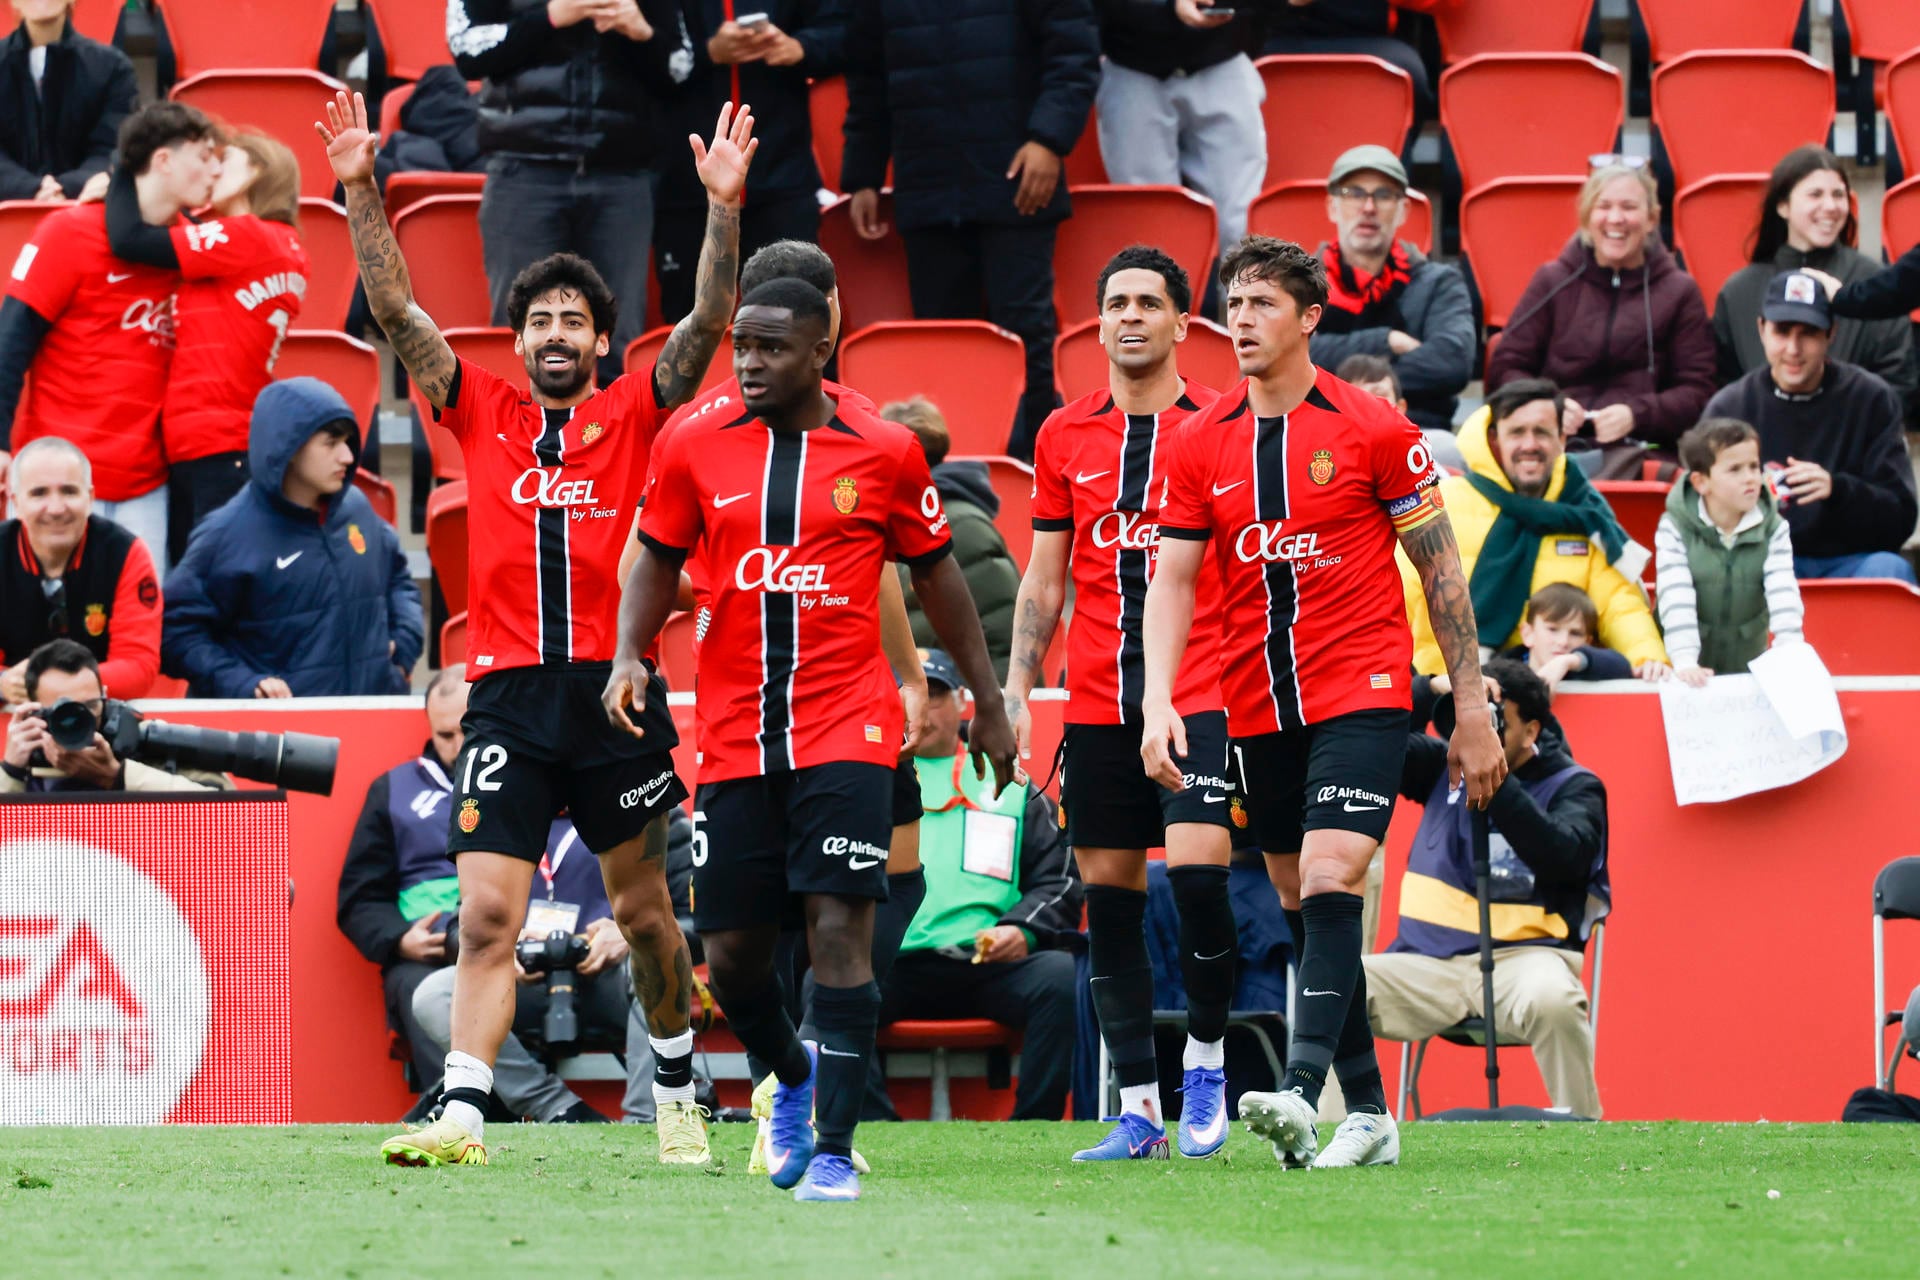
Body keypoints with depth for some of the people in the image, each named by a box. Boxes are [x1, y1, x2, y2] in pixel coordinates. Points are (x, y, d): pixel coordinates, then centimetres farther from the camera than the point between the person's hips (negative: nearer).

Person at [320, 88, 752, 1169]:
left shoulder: (632, 417, 7)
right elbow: (397, 310, 4)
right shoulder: (483, 413, 10)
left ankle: (680, 1092, 27)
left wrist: (725, 207, -16)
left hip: (615, 691, 0)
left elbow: (707, 325, -4)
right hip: (508, 697, 0)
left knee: (644, 909, 10)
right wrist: (362, 192, -7)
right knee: (487, 914, -9)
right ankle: (462, 1114, -16)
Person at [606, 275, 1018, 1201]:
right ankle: (794, 1079, 37)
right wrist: (630, 656, -5)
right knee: (731, 953, 5)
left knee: (840, 930, -15)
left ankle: (835, 1150, -11)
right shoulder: (694, 447, 3)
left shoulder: (884, 452, 0)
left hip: (847, 731, -3)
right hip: (733, 735, 3)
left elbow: (936, 576, 11)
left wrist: (987, 701, 15)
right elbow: (657, 561, 14)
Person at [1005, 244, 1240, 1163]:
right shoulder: (1065, 438, 11)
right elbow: (1044, 577, 15)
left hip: (1201, 696, -4)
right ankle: (1139, 1110, 8)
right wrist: (1017, 691, 7)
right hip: (1097, 701, 4)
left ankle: (1205, 1063, 2)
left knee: (1197, 870, -17)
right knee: (1108, 896, 3)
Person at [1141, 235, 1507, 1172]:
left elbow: (1442, 570, 1)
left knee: (1329, 884, -20)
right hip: (1257, 703, 5)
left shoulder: (1373, 429, -4)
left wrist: (1473, 711, 0)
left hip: (1361, 695, -5)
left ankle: (1301, 1092, -32)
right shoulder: (1200, 444, 5)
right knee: (1301, 906, 8)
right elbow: (1173, 579, 4)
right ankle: (1367, 1113, 17)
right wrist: (1157, 701, -11)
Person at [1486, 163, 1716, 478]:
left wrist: (1636, 414, -9)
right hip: (1553, 445, 1)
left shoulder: (1679, 292, 16)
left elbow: (1697, 391, 10)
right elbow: (1505, 370, 16)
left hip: (1638, 448, -1)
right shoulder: (1553, 282, 19)